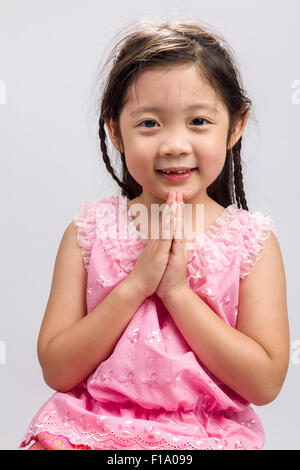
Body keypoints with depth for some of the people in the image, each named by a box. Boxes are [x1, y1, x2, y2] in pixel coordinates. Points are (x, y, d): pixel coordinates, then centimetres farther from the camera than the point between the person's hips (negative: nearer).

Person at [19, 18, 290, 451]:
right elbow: (56, 371, -5)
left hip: (210, 435, 0)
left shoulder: (254, 240, -3)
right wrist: (136, 285, -16)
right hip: (90, 427, 0)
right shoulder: (88, 232, -1)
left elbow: (264, 384, -9)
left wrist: (177, 290, -16)